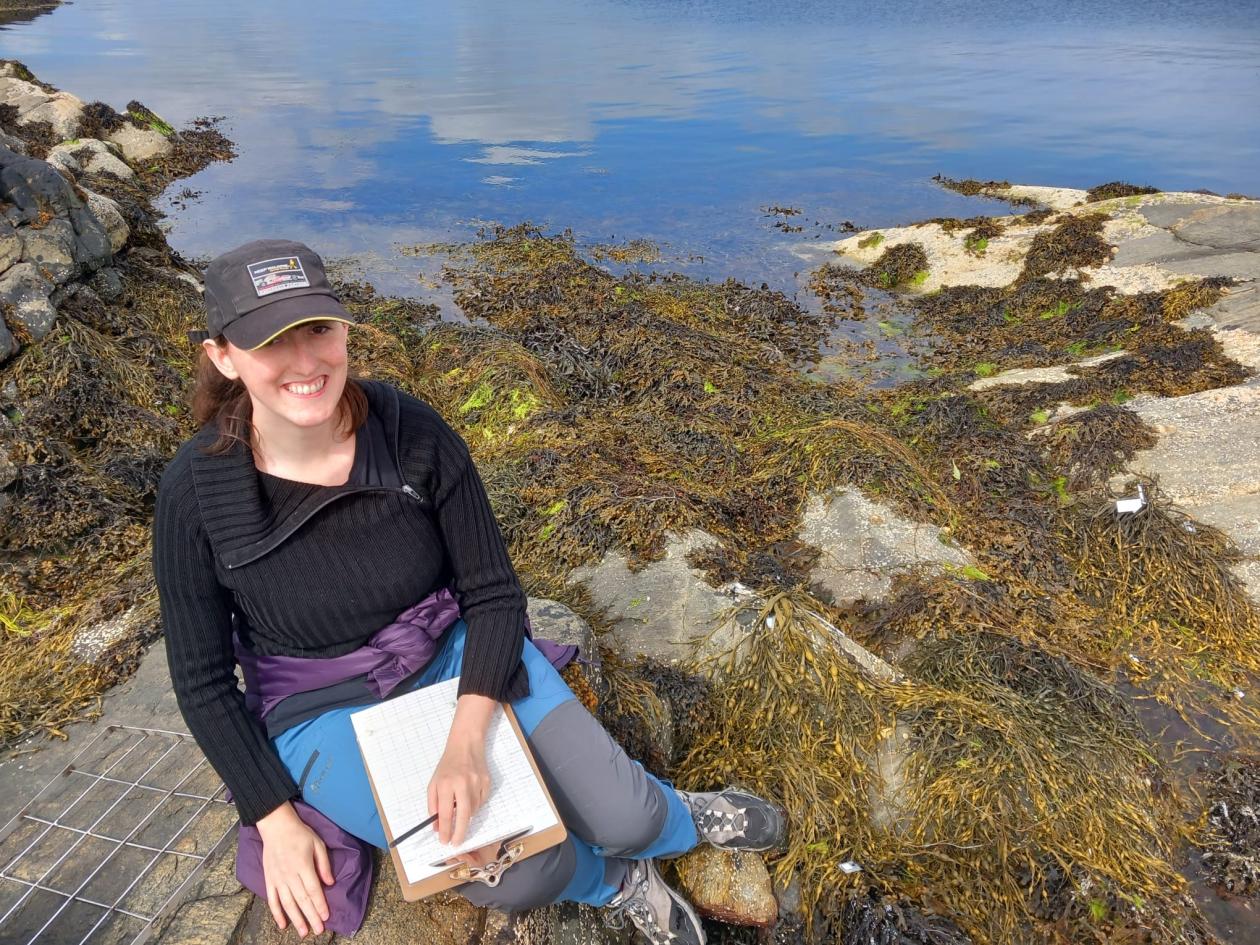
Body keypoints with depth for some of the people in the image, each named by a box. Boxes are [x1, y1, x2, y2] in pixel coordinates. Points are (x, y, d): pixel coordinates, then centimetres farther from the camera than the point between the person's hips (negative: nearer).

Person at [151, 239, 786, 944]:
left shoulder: (414, 433, -19)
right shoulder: (196, 493, -19)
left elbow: (494, 592, -10)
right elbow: (203, 678, -6)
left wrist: (467, 739, -24)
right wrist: (277, 822, -9)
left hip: (458, 654, 1)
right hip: (328, 714, -1)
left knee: (623, 819, -10)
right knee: (518, 874, -23)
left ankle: (664, 816, 29)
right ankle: (613, 878, 14)